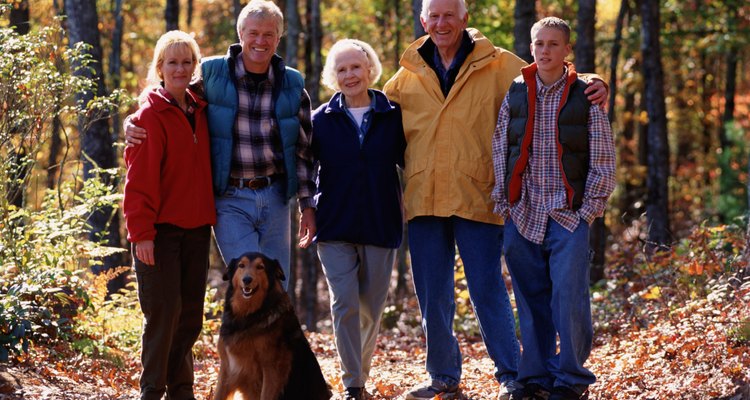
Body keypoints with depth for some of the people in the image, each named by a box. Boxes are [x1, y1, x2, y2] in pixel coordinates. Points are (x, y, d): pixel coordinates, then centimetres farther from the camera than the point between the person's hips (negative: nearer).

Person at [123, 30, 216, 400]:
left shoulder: (199, 111, 11)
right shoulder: (150, 114, -8)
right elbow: (139, 177, -13)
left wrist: (210, 215, 10)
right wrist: (141, 231, -17)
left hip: (196, 227, 6)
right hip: (161, 229, -6)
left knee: (190, 314, 10)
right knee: (164, 311, -6)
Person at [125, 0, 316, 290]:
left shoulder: (292, 85, 5)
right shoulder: (211, 74, -3)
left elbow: (303, 149, 12)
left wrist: (307, 205, 10)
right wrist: (134, 126, -10)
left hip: (274, 198, 3)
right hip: (230, 199, -3)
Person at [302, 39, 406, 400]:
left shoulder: (393, 116, 2)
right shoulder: (321, 119, 3)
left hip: (381, 227, 1)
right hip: (335, 228, 0)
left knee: (371, 309, 7)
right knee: (345, 304, -11)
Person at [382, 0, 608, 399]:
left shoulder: (497, 65, 1)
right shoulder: (408, 75, 10)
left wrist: (591, 85, -16)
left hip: (476, 197, -4)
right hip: (423, 198, 4)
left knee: (488, 291, -3)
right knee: (432, 296, 11)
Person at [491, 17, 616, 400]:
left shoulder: (585, 95, 0)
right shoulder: (514, 94, 8)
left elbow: (603, 159, 1)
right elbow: (499, 153, 11)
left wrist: (589, 210, -3)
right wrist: (503, 205, 5)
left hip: (569, 216, -3)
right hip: (523, 217, 3)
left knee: (568, 299, -9)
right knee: (530, 300, 6)